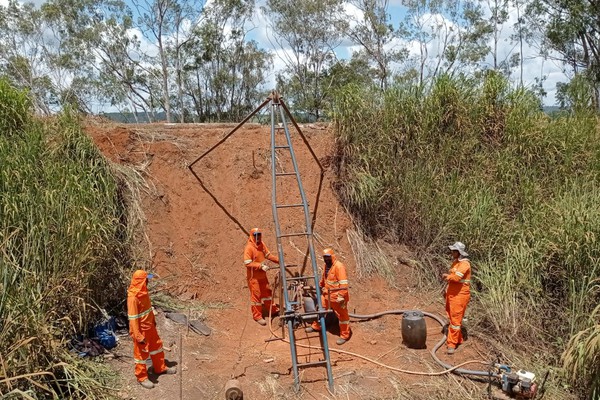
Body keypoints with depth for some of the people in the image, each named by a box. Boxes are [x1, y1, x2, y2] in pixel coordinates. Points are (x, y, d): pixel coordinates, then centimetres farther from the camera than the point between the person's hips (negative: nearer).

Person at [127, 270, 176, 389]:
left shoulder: (143, 291, -2)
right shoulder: (133, 297, -30)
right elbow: (133, 318, -26)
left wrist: (153, 320, 22)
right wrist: (138, 336, -23)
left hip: (149, 326, 9)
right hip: (141, 329, -9)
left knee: (157, 346, 23)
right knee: (141, 353, 9)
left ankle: (160, 368, 43)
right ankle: (142, 378, 29)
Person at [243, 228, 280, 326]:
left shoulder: (262, 244, 0)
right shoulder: (249, 247, -21)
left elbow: (268, 255, 10)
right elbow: (247, 263, -25)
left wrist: (279, 260, 1)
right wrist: (261, 266, -31)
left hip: (262, 275, 8)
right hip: (253, 276, -8)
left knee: (267, 291, 20)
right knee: (256, 295, 1)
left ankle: (273, 310, 38)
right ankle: (257, 316, 13)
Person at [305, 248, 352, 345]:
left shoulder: (339, 266, -22)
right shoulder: (326, 265, 7)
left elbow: (344, 283, -26)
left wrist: (341, 296, -30)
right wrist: (320, 286, 36)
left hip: (337, 296, -9)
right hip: (326, 294, 9)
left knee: (342, 315, 5)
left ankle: (345, 335, 18)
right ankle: (316, 326, 44)